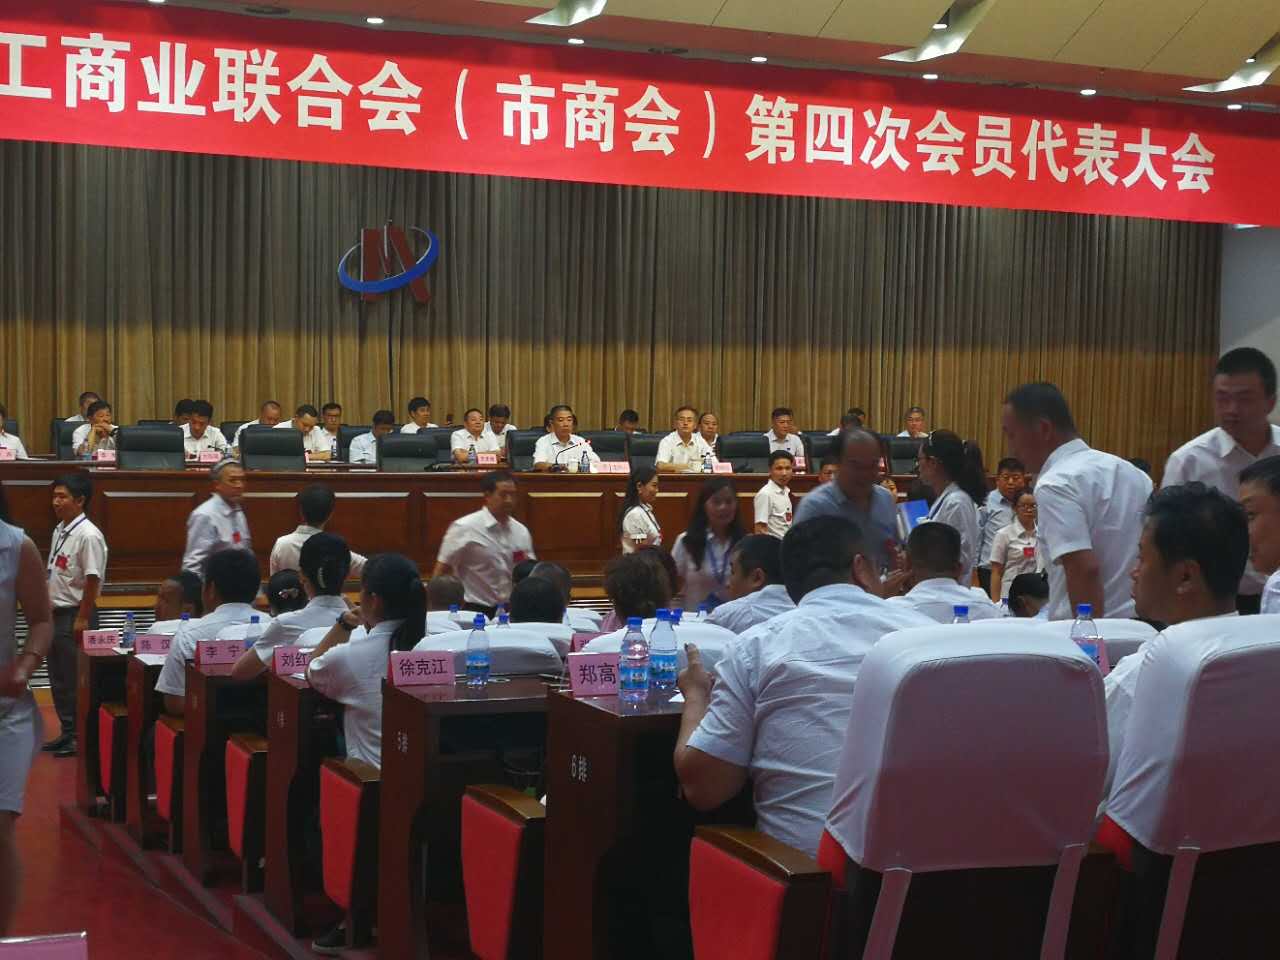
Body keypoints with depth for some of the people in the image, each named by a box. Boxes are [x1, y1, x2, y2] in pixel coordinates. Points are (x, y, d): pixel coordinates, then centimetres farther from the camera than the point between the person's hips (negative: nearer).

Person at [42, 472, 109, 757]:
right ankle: (67, 731, 24)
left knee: (76, 679, -2)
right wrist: (47, 610, 18)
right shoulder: (59, 531, 10)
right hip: (56, 612, 9)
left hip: (76, 614, -9)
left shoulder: (88, 535, -17)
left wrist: (82, 619, -19)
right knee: (58, 677, 14)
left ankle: (81, 735, 7)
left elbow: (92, 581, -19)